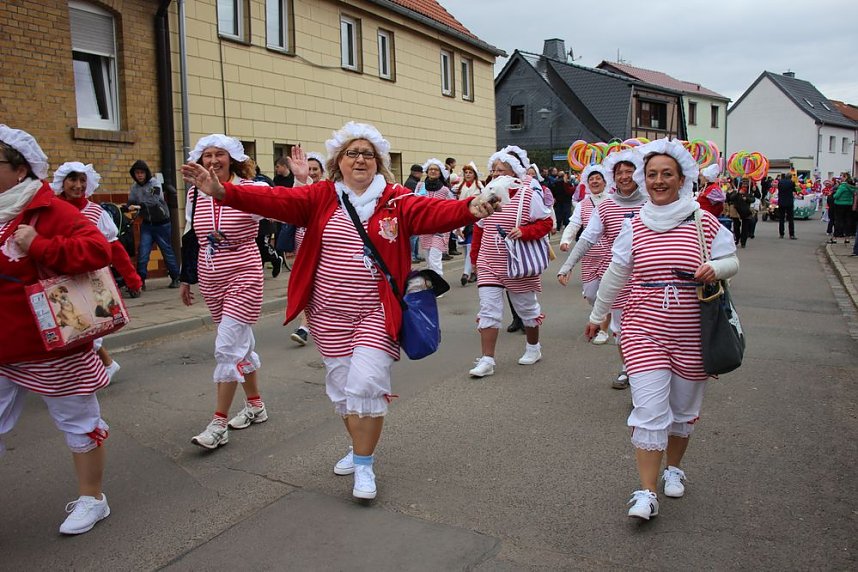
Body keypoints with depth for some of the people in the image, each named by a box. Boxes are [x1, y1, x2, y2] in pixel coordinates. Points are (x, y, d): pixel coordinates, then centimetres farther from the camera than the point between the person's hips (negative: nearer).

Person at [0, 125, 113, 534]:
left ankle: (91, 499, 27)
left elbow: (97, 250, -28)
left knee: (77, 423, 9)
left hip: (51, 349, -7)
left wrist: (39, 247, -32)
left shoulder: (51, 212, -15)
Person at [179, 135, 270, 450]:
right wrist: (186, 278, 19)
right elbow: (192, 239, 15)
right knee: (241, 342, 16)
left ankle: (219, 423, 1)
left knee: (228, 346, -8)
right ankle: (255, 405, 31)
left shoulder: (250, 189, -11)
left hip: (243, 277, -6)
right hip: (211, 280, 6)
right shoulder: (195, 194, 5)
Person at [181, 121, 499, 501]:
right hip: (330, 314, 3)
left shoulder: (396, 201, -3)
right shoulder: (321, 197, 1)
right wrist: (221, 191, -24)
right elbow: (277, 200, -10)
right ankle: (359, 447, 37)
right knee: (341, 384, 13)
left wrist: (469, 209, -41)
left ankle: (364, 466, 9)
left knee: (366, 384, -9)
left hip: (376, 313, -3)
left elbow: (432, 212, -20)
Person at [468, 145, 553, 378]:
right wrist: (475, 258, 15)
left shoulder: (529, 194, -11)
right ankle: (486, 360, 0)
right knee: (488, 310, -3)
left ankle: (533, 347, 38)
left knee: (526, 307, 15)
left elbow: (546, 223, -7)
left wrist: (524, 232, -25)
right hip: (489, 263, 4)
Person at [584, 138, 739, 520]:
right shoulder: (635, 226, 1)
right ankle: (646, 493, 0)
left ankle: (674, 468, 40)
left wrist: (715, 269, -19)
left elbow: (732, 262, 6)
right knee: (650, 410, -8)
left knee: (684, 408, 15)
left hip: (692, 334, 1)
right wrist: (597, 316, 19)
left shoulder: (704, 222, -3)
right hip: (644, 330, 0)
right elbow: (616, 274, 10)